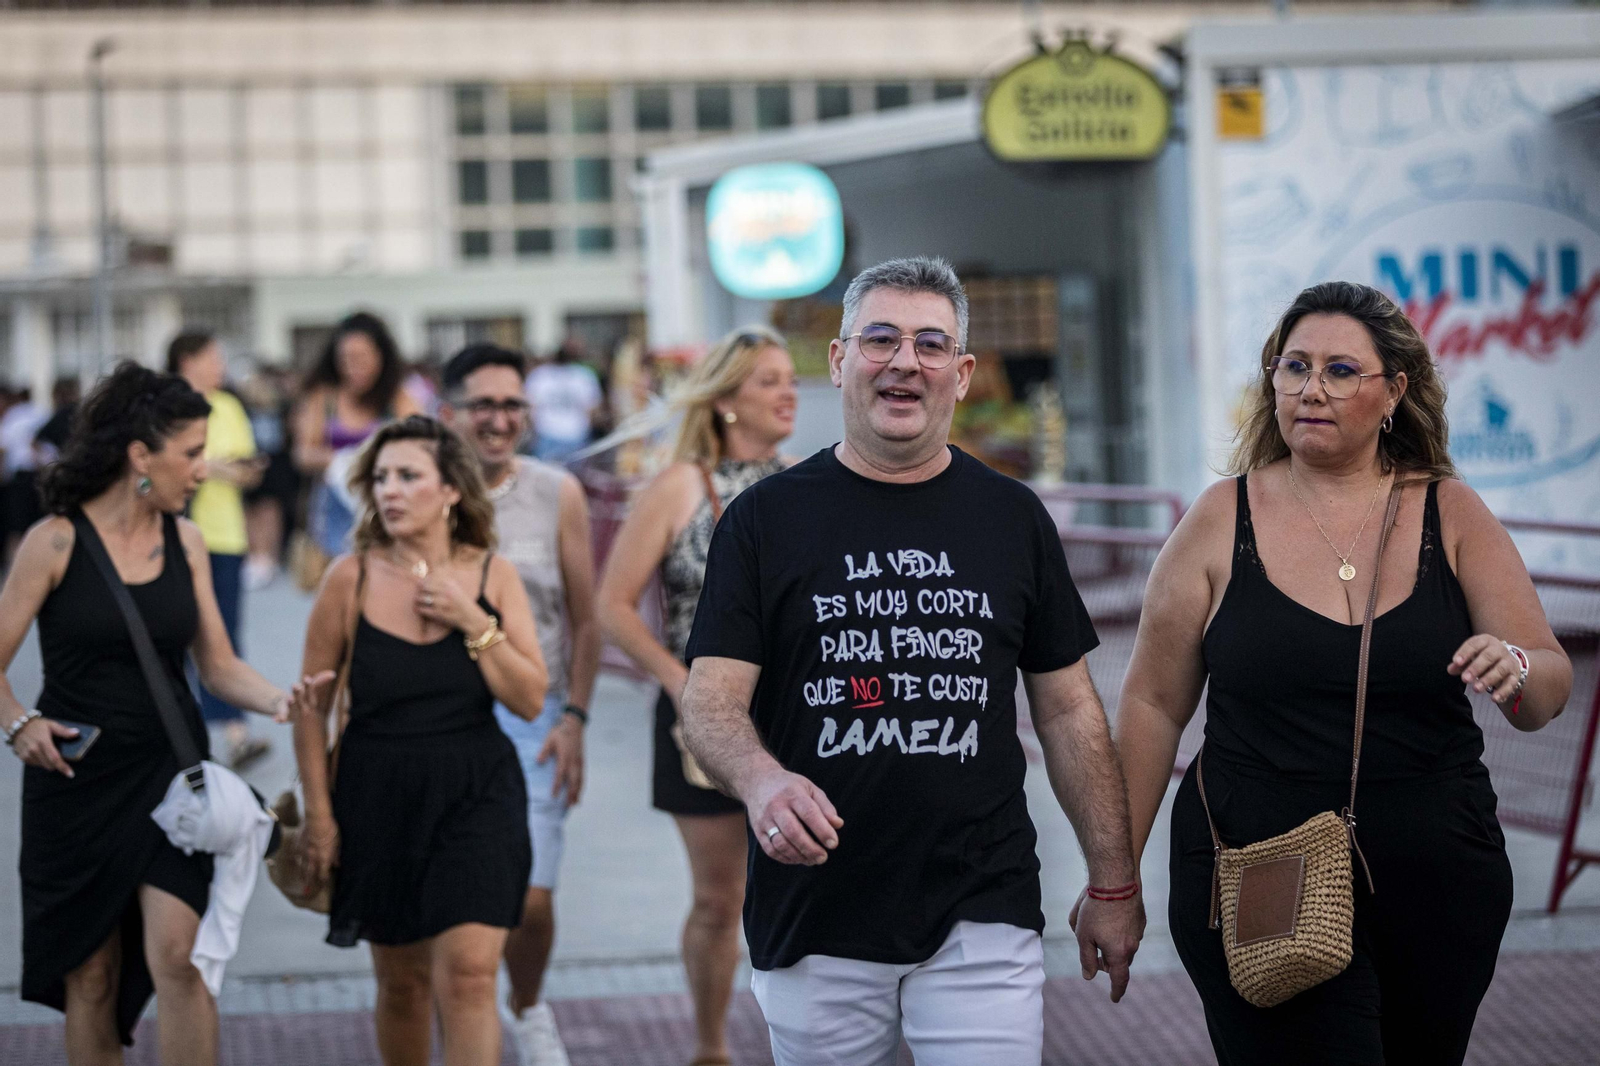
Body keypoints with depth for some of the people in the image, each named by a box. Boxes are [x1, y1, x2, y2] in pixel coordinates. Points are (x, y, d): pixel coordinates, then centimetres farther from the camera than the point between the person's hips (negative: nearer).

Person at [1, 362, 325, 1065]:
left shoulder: (185, 541, 4)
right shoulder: (56, 541, -8)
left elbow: (219, 667, 6)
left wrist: (280, 701, -12)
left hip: (169, 770, 2)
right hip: (77, 776, -2)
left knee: (175, 955, -13)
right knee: (91, 977, 6)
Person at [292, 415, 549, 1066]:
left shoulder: (492, 575, -1)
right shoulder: (352, 579, -5)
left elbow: (530, 700, -4)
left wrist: (473, 622, -14)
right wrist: (318, 811, -1)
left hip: (475, 792, 0)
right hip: (379, 793, 1)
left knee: (468, 972, -12)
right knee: (402, 980, 11)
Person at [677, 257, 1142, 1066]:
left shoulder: (1011, 517, 9)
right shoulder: (766, 519, 3)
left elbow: (1068, 711, 12)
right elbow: (711, 701, -5)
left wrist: (1113, 884, 8)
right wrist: (761, 779, -27)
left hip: (983, 919, 1)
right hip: (814, 929, -1)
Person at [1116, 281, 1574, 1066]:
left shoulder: (1451, 516, 4)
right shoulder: (1223, 522, 0)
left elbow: (1550, 690, 1)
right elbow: (1154, 706, 3)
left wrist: (1517, 673, -23)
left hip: (1437, 883, 2)